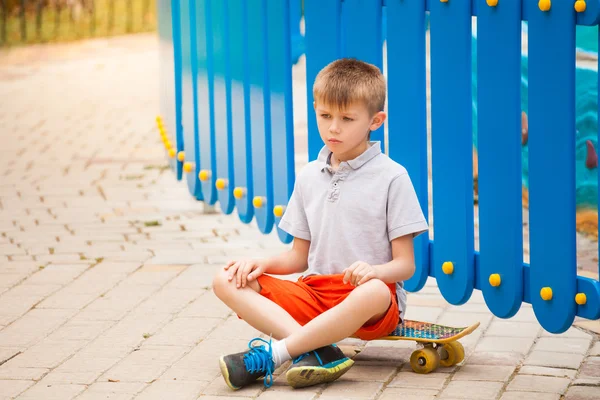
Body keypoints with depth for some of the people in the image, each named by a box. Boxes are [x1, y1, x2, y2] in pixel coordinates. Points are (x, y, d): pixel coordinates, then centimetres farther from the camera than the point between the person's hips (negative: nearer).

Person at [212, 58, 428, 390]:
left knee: (373, 292, -42)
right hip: (315, 293, 5)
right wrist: (262, 263, -2)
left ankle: (273, 354, -33)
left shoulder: (391, 177, -2)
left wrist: (375, 271, -27)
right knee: (226, 282, -13)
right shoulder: (308, 177, 14)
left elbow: (405, 264, -4)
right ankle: (318, 350, -33)